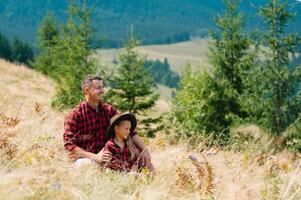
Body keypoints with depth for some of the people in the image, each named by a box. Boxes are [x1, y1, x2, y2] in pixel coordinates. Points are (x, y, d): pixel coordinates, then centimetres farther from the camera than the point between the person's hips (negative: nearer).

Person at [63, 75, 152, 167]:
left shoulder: (109, 110, 6)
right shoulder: (75, 114, -9)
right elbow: (69, 144, -14)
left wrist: (144, 150, -11)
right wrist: (95, 157, -25)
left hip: (106, 155, 5)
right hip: (85, 158, -5)